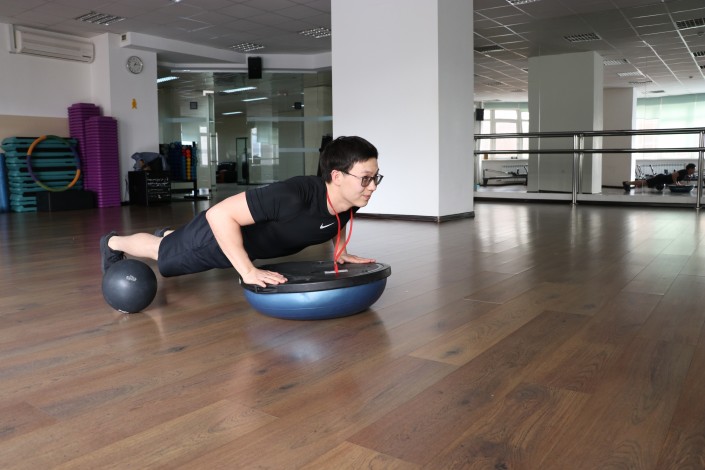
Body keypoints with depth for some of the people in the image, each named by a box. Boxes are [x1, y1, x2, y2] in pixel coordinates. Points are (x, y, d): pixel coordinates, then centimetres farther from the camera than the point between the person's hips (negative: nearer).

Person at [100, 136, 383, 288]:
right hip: (219, 233, -6)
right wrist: (248, 271, -42)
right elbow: (220, 214, -43)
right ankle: (113, 243, 55)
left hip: (251, 234, 7)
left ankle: (167, 234, 71)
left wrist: (340, 252, -5)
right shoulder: (293, 197, -47)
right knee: (160, 252, 25)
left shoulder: (350, 201, -22)